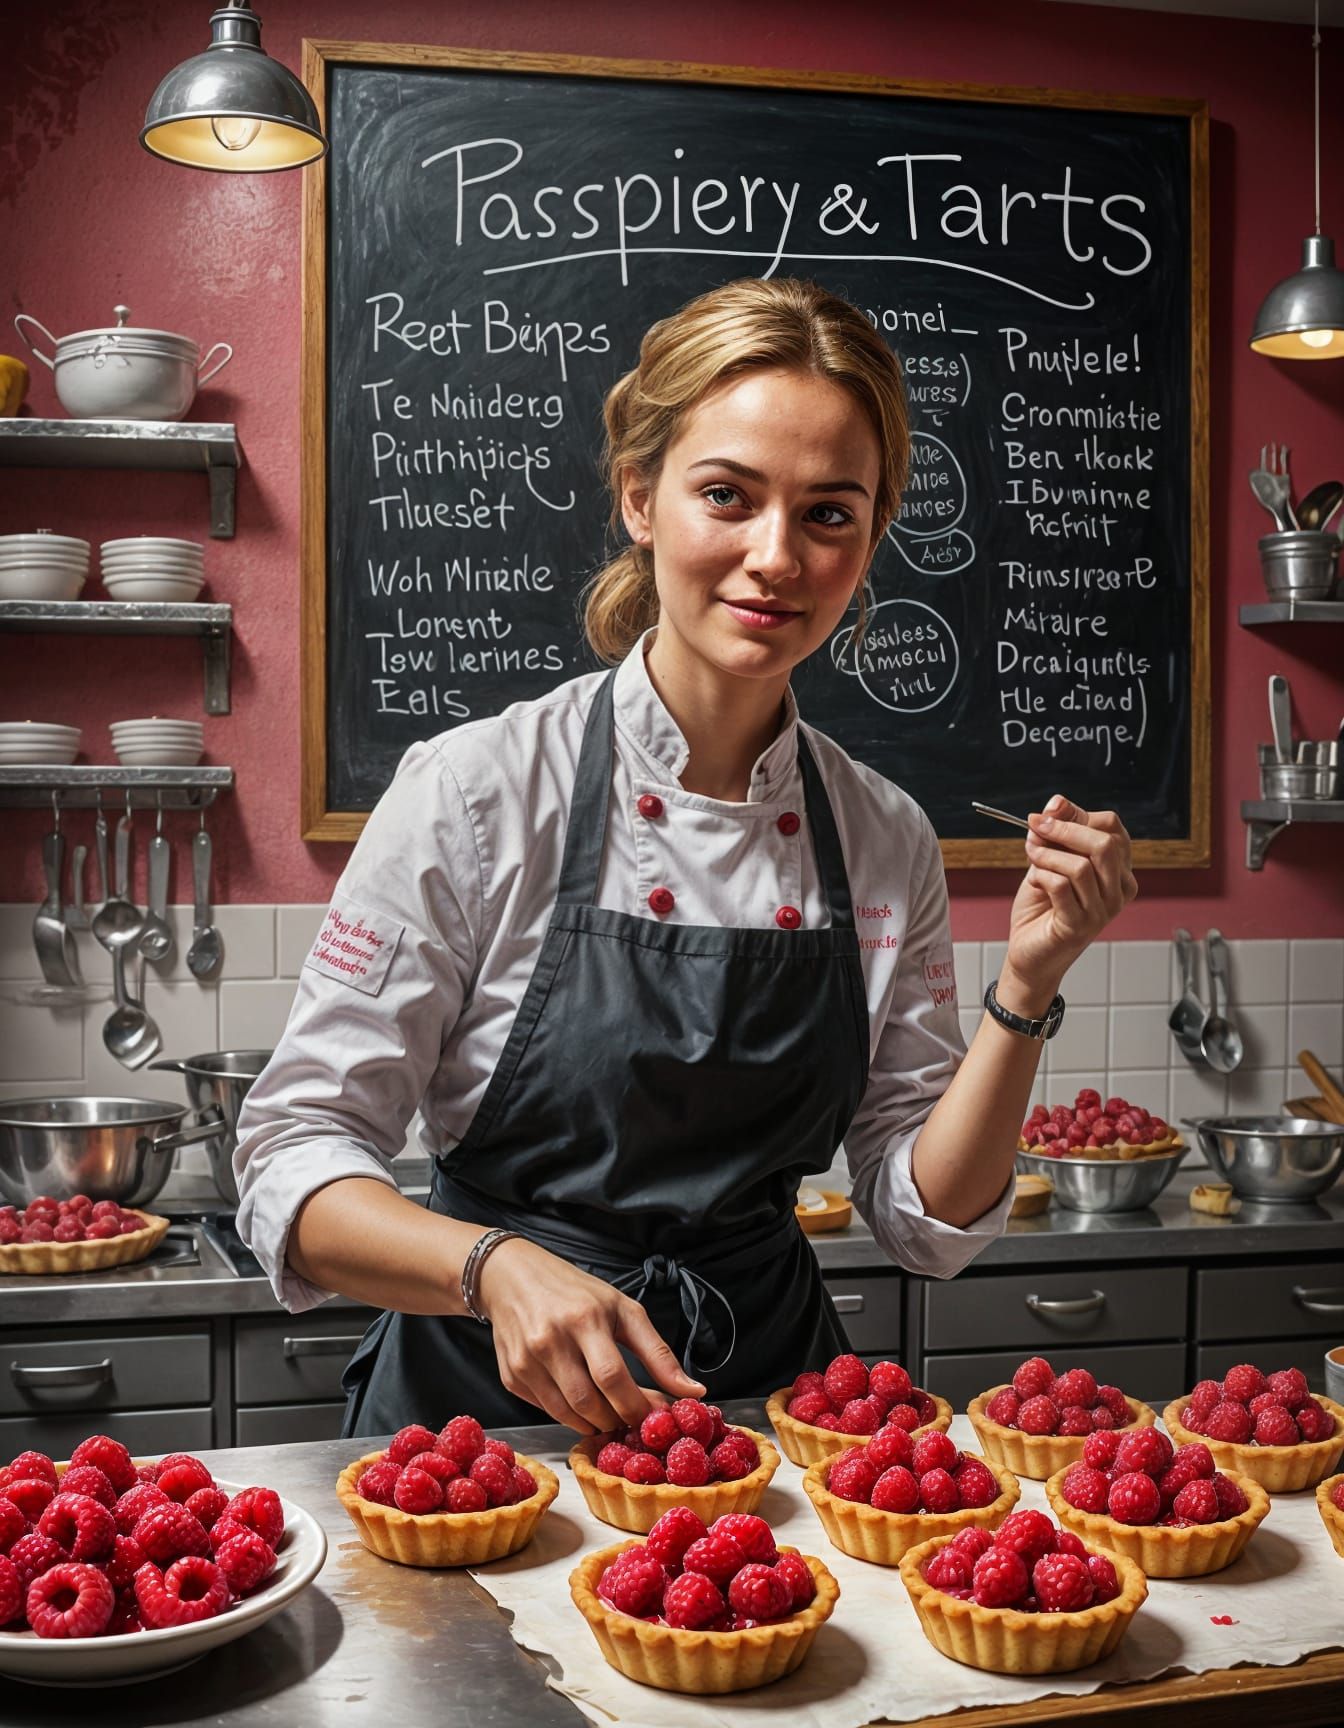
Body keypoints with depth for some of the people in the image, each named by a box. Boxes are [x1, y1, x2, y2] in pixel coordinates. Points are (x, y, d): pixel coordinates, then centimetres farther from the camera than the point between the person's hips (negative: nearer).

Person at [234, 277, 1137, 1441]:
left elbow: (928, 1219, 4)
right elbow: (295, 1154, -9)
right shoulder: (478, 789, -11)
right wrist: (497, 1268, -26)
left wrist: (1026, 988, -9)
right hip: (491, 1401, -2)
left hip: (767, 1382, 3)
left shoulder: (887, 840, 1)